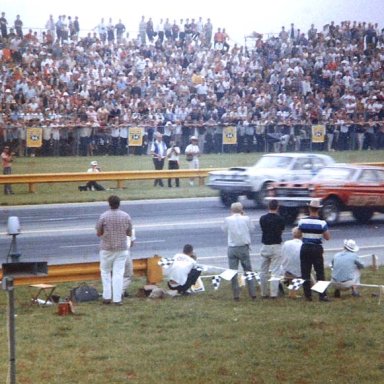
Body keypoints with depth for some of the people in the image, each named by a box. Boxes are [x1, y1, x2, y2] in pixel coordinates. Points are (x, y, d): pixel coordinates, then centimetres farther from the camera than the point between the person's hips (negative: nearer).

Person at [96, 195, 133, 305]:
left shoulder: (103, 216, -11)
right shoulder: (126, 216, -4)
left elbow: (98, 233, -4)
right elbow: (129, 233, 4)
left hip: (106, 249, -1)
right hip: (122, 249, 1)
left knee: (105, 272, 14)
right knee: (118, 273, 3)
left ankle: (107, 297, 10)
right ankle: (117, 299, -1)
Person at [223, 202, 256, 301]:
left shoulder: (227, 220, -7)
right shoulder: (246, 219, -7)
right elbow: (251, 229, 7)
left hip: (232, 248, 0)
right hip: (244, 247, 0)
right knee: (248, 271, 10)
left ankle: (236, 295, 5)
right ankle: (253, 294, 10)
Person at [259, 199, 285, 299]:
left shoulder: (262, 219, -1)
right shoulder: (280, 219, -9)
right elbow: (281, 232, 4)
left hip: (265, 246, 3)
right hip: (276, 247, -3)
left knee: (263, 271, 11)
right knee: (275, 272, -1)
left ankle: (264, 293, 14)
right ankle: (273, 293, -6)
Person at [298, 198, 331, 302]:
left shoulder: (302, 221, -4)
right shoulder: (322, 223, -10)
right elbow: (327, 237, -4)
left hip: (305, 248, 2)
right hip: (317, 249, -2)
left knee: (305, 273, 7)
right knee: (320, 272, 3)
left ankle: (308, 295, 7)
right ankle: (322, 295, -1)